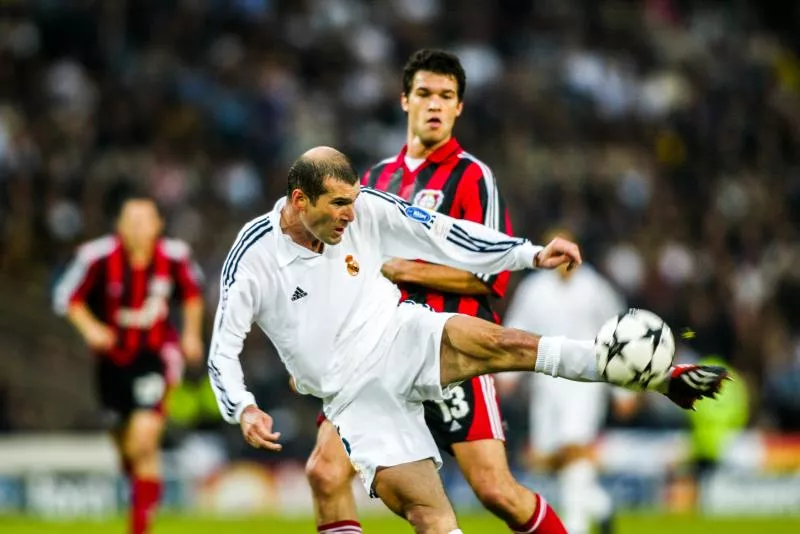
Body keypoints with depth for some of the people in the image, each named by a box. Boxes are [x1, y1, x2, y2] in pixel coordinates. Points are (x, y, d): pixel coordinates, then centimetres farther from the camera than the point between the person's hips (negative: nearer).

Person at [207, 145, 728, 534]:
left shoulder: (367, 208, -8)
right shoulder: (252, 259, -14)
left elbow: (445, 235, -3)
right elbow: (223, 350, -9)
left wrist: (532, 254, -9)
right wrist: (243, 410, -28)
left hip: (400, 338, 2)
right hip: (355, 395, -2)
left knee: (505, 344, -26)